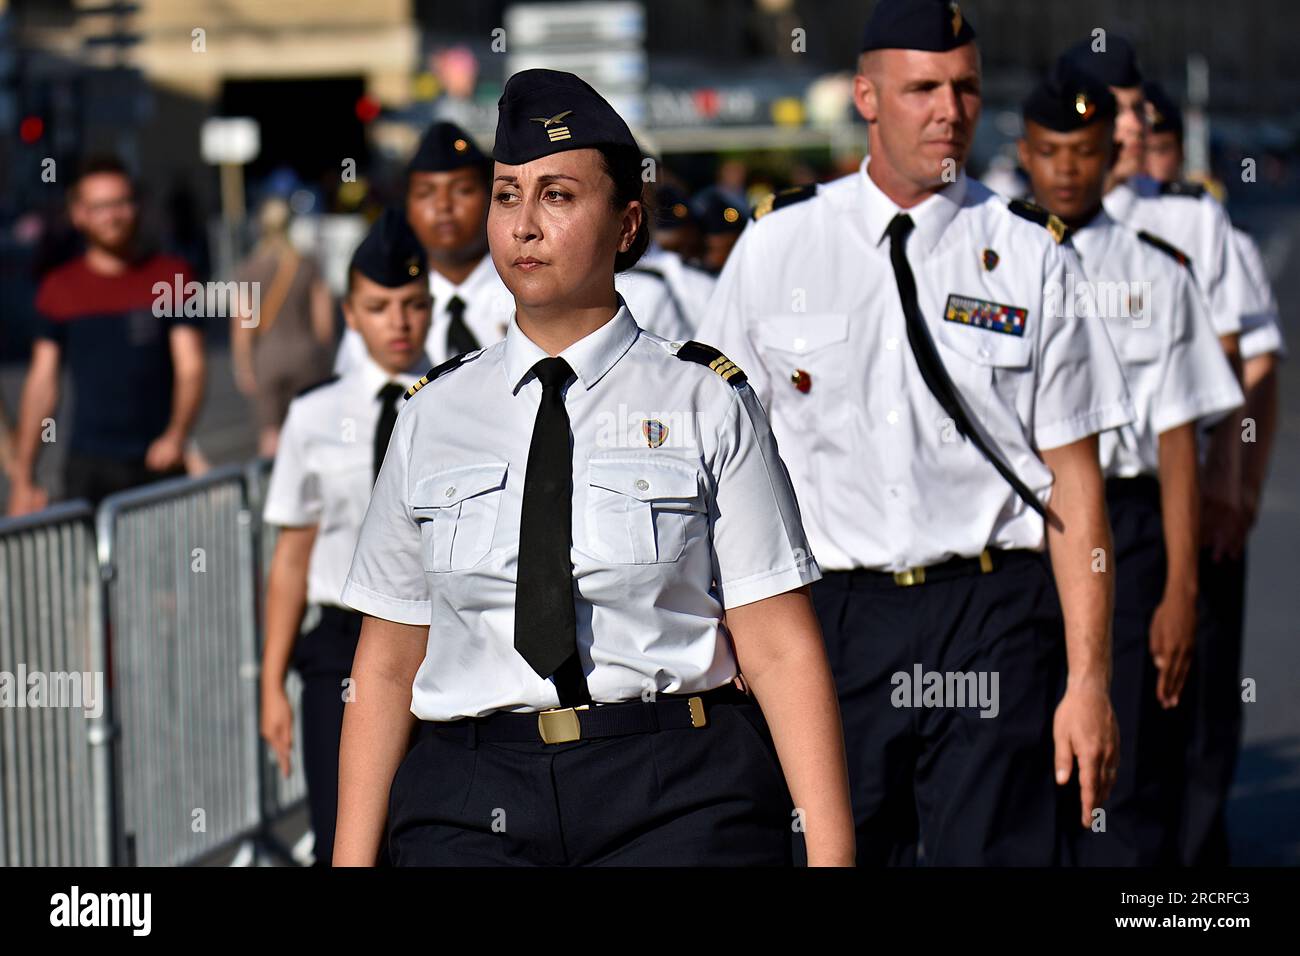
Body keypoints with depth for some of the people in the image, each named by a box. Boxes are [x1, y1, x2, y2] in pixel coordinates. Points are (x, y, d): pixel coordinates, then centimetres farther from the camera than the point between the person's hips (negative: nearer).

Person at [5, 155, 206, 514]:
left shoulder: (171, 276, 5)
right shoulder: (59, 289, 7)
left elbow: (190, 366, -1)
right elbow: (41, 383, 8)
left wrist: (176, 434, -19)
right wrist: (22, 477, 3)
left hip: (158, 462, 0)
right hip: (89, 467, 0)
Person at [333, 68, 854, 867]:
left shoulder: (705, 404, 2)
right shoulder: (436, 414, 11)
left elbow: (781, 648, -3)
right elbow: (388, 660, 12)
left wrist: (832, 851, -11)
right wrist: (352, 857, 6)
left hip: (679, 802, -2)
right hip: (475, 809, 2)